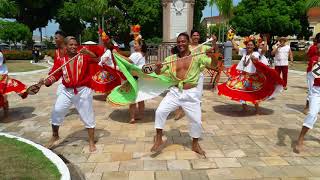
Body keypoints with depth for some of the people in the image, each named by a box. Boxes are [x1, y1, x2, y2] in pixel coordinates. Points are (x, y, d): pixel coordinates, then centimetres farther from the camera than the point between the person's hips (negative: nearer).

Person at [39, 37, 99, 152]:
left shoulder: (84, 56, -7)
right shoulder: (60, 60, 1)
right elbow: (54, 76, -1)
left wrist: (89, 53, -35)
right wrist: (45, 81, -21)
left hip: (83, 91, -2)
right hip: (67, 91, 3)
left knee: (88, 116, 5)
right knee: (56, 112, 4)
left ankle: (91, 142, 21)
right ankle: (55, 136, 32)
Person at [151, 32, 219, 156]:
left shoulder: (197, 56, -2)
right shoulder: (171, 59, 4)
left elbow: (214, 65, -7)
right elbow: (158, 73, 7)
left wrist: (212, 55, -28)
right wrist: (158, 67, -17)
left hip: (191, 94, -1)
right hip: (175, 92, 2)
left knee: (196, 120, 6)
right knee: (160, 111, -11)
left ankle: (195, 144, 32)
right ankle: (158, 140, 8)